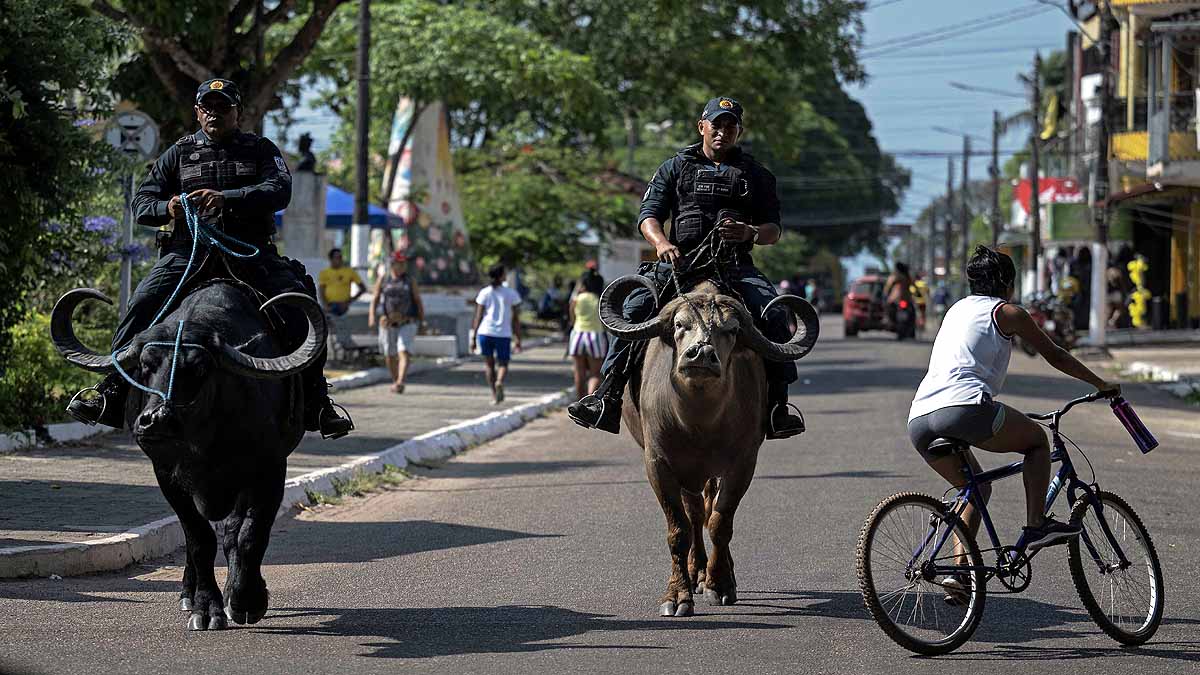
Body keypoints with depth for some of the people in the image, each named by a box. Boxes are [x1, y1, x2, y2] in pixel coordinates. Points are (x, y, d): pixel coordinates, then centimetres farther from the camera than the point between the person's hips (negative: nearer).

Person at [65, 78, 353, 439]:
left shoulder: (261, 150, 12)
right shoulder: (180, 152, 17)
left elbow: (279, 190, -7)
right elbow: (142, 203, 13)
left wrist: (226, 198, -24)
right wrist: (168, 208, -13)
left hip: (251, 252, -1)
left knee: (300, 306, -22)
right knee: (142, 305, -22)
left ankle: (315, 400, -15)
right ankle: (112, 390, -16)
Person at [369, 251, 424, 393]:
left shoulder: (410, 281, 4)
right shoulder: (383, 280, 6)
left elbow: (418, 301, 7)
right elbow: (375, 299, 7)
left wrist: (422, 322, 4)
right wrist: (372, 315, -9)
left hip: (407, 323, -2)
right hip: (388, 323, 2)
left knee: (403, 352, -17)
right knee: (389, 356, 9)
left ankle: (400, 383, -27)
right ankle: (395, 381, 30)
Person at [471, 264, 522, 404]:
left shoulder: (484, 293, 4)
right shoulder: (510, 294, 4)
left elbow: (478, 317, 1)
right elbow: (515, 318, 3)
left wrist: (473, 337, 4)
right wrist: (518, 339, 8)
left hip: (485, 332, 1)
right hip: (503, 334, -1)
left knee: (489, 364, 14)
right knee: (503, 364, 10)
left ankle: (494, 395, 9)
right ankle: (500, 382, -22)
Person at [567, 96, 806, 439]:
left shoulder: (756, 175, 18)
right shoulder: (675, 168, 16)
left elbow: (773, 229, 11)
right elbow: (649, 215, 7)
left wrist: (750, 232, -14)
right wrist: (661, 243, -16)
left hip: (736, 266, 0)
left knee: (774, 314, -26)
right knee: (634, 308, -23)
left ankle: (777, 403, -21)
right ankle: (608, 395, -23)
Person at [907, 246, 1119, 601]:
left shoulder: (958, 309, 31)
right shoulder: (1007, 312, 12)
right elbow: (1055, 356, 18)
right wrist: (1101, 385, 32)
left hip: (919, 421, 7)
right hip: (965, 407, -7)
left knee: (976, 488, 25)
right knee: (1038, 439, 16)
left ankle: (960, 571, 14)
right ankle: (1036, 525, 4)